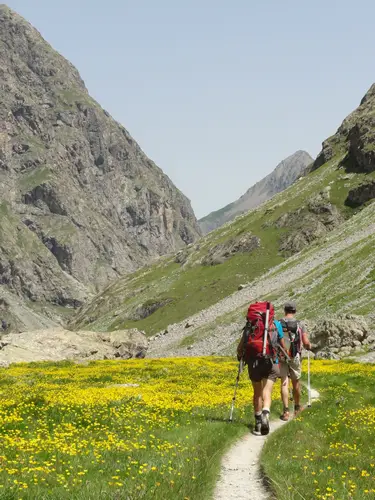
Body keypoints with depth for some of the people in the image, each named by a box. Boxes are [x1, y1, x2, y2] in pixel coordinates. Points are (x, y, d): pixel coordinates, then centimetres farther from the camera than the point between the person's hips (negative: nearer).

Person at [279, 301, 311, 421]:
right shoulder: (300, 324, -4)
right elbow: (306, 342, -8)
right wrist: (309, 347, 15)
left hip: (281, 357, 0)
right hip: (295, 357, 0)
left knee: (284, 383, -1)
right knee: (296, 383, 17)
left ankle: (286, 411, -13)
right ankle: (297, 407, 34)